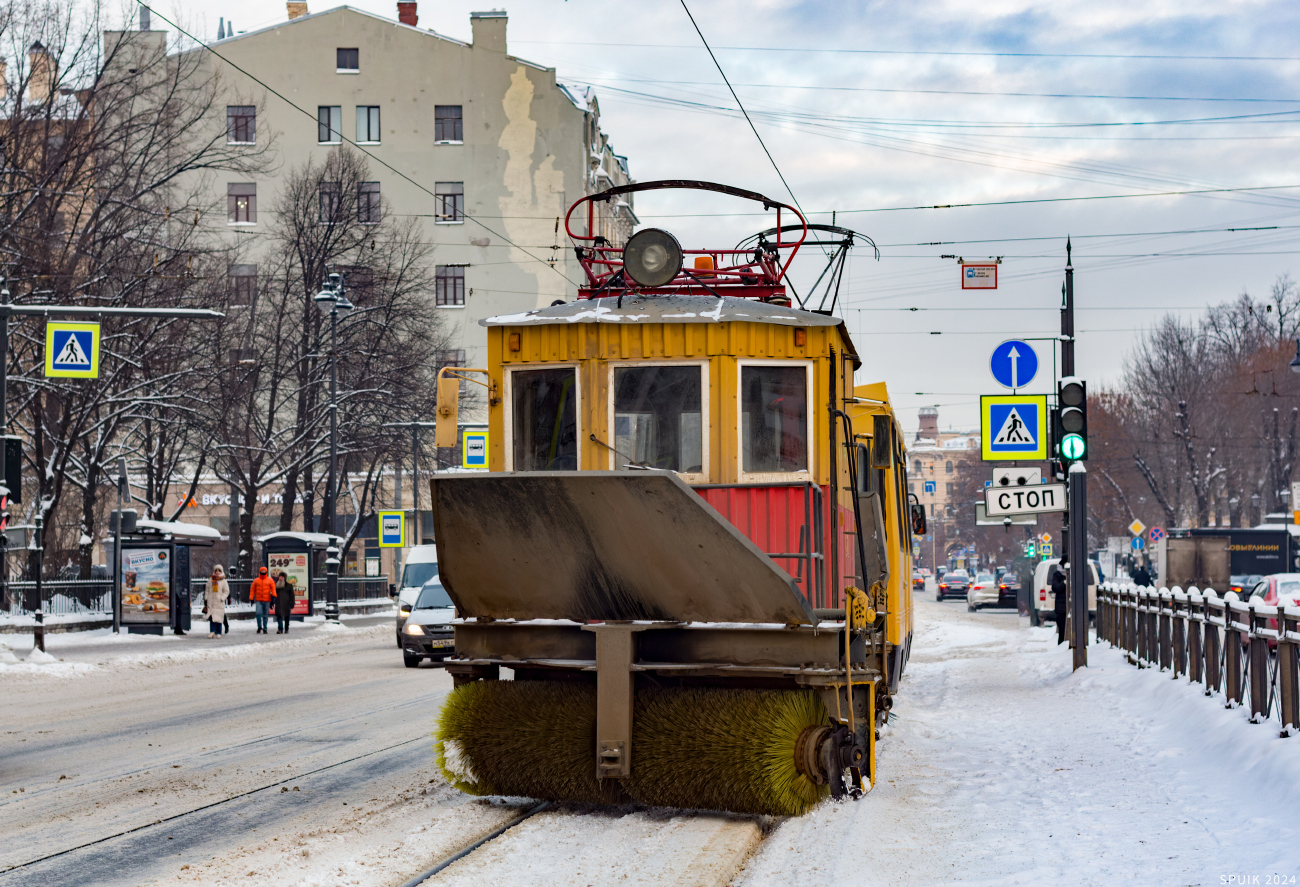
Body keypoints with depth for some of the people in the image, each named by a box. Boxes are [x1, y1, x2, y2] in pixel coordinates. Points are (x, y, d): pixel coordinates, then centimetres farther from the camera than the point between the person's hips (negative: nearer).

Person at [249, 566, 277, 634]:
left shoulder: (269, 580, 7)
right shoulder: (256, 580, 9)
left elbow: (273, 588, 2)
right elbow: (252, 589, 11)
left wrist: (273, 595, -12)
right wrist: (251, 598, 5)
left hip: (267, 600, 0)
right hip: (258, 601, 0)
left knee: (265, 615, 3)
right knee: (258, 613, -15)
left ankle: (265, 629, 11)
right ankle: (259, 627, -2)